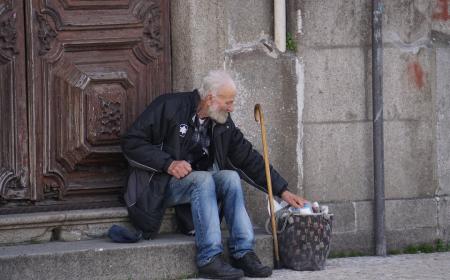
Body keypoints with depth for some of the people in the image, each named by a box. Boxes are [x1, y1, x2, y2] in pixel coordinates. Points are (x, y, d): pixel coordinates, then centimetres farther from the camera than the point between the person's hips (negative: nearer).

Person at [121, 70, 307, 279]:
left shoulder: (223, 124, 6)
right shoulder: (169, 107, -12)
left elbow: (249, 159, 10)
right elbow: (131, 142, -13)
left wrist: (283, 191, 4)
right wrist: (168, 163, -23)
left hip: (198, 182, 6)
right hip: (160, 184, -6)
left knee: (230, 176, -22)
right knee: (203, 178, -32)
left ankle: (243, 253, -25)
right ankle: (209, 259, -37)